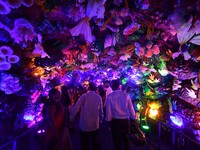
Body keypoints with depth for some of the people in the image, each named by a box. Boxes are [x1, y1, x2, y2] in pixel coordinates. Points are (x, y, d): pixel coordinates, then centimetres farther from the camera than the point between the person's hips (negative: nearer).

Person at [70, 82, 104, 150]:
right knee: (96, 144, 19)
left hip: (84, 125, -3)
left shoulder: (84, 96, -11)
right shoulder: (99, 97, -1)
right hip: (95, 125, 3)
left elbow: (75, 108, -14)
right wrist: (100, 119, 21)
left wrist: (71, 119, 0)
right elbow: (101, 111, 4)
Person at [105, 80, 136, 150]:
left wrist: (108, 119, 5)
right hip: (125, 121, 3)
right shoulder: (126, 95, -6)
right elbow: (131, 108, -2)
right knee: (126, 140, 27)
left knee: (117, 141, 17)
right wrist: (133, 118, 13)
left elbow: (108, 110, -11)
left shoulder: (110, 96, -13)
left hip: (115, 121, -2)